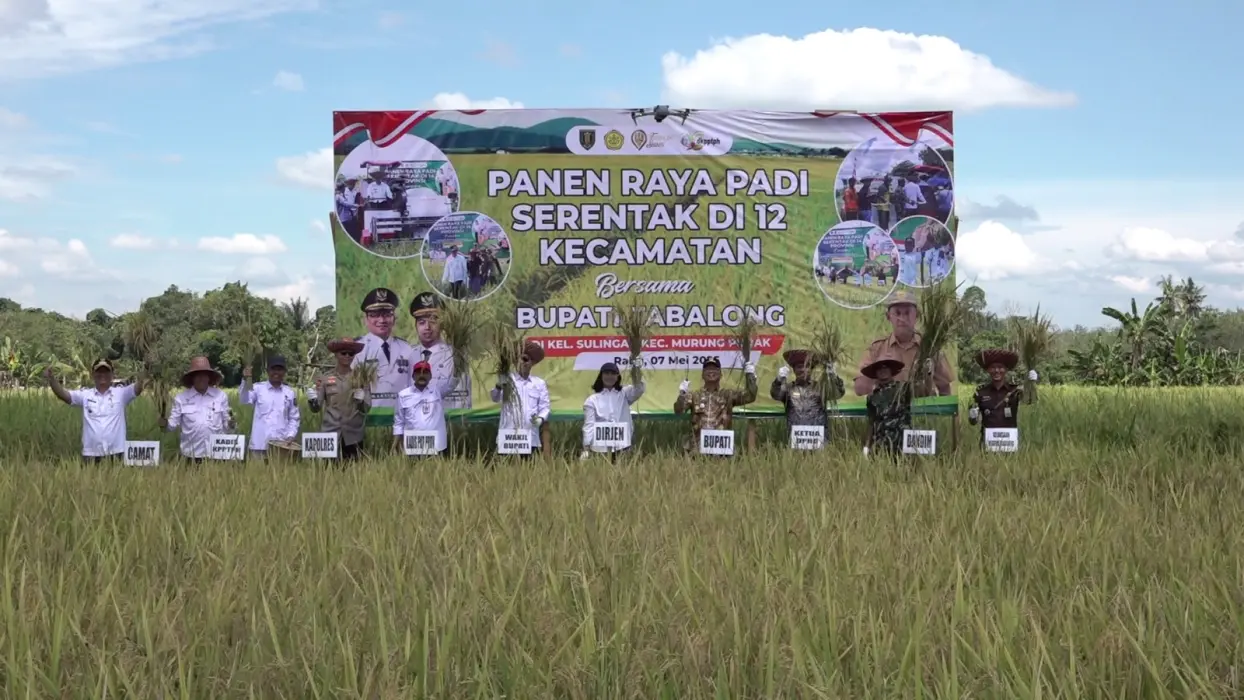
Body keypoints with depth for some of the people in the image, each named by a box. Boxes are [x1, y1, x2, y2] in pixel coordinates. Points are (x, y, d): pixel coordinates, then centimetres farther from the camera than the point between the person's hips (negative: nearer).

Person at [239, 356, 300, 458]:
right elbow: (244, 400, -14)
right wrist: (245, 381, -28)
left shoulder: (290, 393, 11)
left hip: (281, 444, 2)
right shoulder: (258, 389, 4)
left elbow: (294, 417, 15)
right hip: (260, 444, -2)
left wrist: (290, 435, 1)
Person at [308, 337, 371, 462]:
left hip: (353, 435, 0)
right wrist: (314, 391, -15)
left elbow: (366, 408, -2)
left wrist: (359, 391, -19)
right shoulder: (325, 378, 3)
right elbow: (315, 408, 4)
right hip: (330, 433, 0)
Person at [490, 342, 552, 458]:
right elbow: (495, 398, -7)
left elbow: (545, 406, 11)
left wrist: (541, 418, -11)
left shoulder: (539, 383, 13)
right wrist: (499, 386, -29)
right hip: (508, 436, -2)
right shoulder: (507, 380, 7)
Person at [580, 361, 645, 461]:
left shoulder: (624, 394, 12)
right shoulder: (592, 400, 7)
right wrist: (586, 448, -9)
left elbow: (638, 390, -9)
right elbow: (589, 424, 2)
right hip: (601, 449, -1)